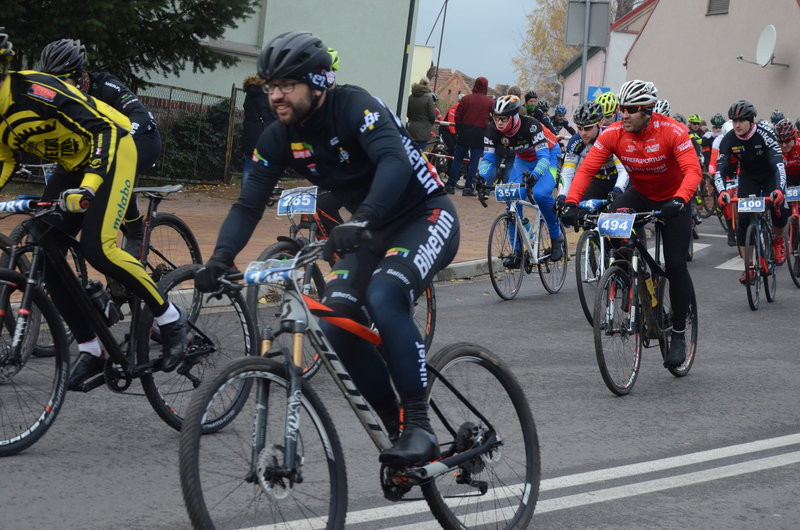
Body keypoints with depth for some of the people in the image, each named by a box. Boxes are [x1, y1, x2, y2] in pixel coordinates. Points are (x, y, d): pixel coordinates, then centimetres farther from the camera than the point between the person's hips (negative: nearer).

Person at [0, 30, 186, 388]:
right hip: (72, 165, 9)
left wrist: (89, 184, -44)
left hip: (110, 148, -9)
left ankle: (170, 319, -6)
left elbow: (102, 127, -33)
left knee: (96, 247, -23)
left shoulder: (32, 90, -29)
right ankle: (91, 351, 6)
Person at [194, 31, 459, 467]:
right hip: (372, 232, 7)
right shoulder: (279, 139, -5)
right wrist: (220, 259, -24)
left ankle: (419, 426, -26)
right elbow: (249, 204, -7)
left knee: (382, 296, -32)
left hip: (425, 218, -7)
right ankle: (399, 430, 2)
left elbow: (395, 162, -40)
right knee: (337, 322, -14)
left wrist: (360, 220, -56)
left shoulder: (353, 107, -24)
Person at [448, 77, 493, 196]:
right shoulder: (490, 102, -2)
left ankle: (451, 185, 6)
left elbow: (458, 116, -1)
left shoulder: (466, 98, 0)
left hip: (464, 132, 1)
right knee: (474, 161, 3)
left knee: (457, 159, 7)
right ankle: (468, 187, 0)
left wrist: (458, 130, 10)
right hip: (480, 134, -1)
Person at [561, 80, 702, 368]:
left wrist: (679, 201, -54)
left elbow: (693, 171, -35)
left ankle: (679, 334, 6)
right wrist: (571, 203, -38)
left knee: (675, 266, -9)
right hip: (639, 195, 3)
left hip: (672, 201, -3)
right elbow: (587, 168, -22)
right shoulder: (613, 134, -19)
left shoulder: (672, 131, -27)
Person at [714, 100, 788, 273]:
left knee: (778, 209, -23)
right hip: (748, 176, 2)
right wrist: (722, 191, -46)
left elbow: (779, 163, -38)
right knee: (743, 218, -13)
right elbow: (719, 168, -26)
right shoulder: (729, 139, -22)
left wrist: (779, 189, -55)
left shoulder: (764, 134, -30)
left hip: (771, 174, -2)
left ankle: (779, 241, 10)